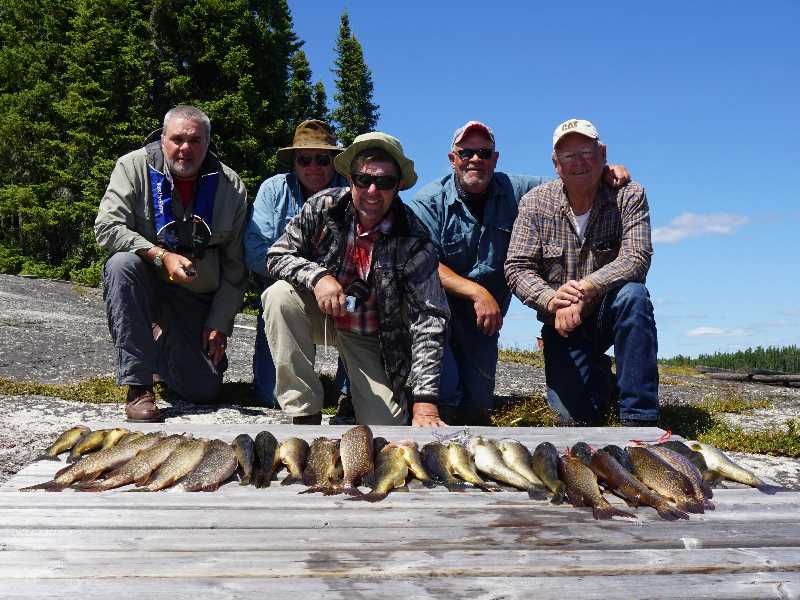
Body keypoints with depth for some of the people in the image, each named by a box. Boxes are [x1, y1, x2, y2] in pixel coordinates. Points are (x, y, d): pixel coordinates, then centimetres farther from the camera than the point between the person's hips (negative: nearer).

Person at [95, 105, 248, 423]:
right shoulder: (135, 166, -9)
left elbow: (235, 265, -3)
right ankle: (137, 387, -26)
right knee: (122, 264, -35)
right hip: (148, 285, -1)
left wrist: (220, 324, -6)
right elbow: (106, 227, -16)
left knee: (205, 389, -9)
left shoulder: (231, 187, -6)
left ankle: (164, 346, 29)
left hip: (197, 299, 1)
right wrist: (162, 256, -27)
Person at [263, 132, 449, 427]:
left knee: (386, 427, -13)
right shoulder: (322, 207, -16)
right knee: (279, 296, -29)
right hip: (321, 314, 2)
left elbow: (429, 318, -25)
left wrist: (425, 402, -33)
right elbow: (277, 256, -9)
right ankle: (305, 416, -18)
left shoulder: (414, 241, -21)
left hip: (371, 337, -1)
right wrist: (317, 276, -33)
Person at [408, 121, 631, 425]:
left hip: (486, 318, 4)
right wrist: (477, 293, -26)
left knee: (477, 405, 6)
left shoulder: (515, 191, 3)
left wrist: (607, 174, -9)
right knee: (445, 395, -18)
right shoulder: (430, 201, -7)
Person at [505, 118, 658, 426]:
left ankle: (639, 420, -26)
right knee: (575, 415, -12)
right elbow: (517, 268, -10)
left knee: (633, 294, -35)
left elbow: (635, 259, -22)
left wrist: (584, 290, -36)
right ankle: (597, 372, 27)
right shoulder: (535, 203, -5)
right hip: (562, 321, 1)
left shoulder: (629, 195, -9)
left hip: (611, 312, -1)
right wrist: (551, 300, -30)